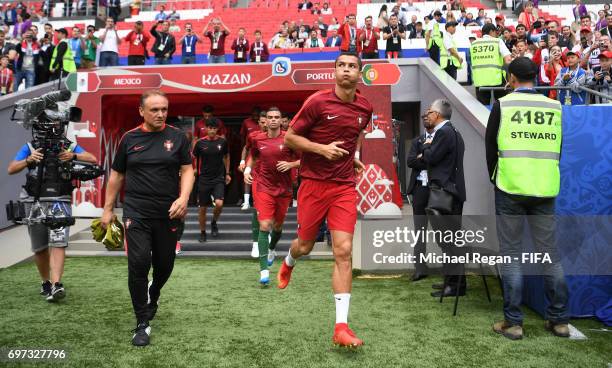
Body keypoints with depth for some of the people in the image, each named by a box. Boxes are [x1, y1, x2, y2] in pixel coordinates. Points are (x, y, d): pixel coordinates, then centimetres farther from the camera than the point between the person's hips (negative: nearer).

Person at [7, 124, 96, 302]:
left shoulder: (69, 146, 9)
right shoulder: (31, 147, 11)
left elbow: (93, 159, -2)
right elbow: (11, 169, 4)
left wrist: (73, 156, -19)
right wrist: (29, 160, -14)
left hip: (60, 201, -2)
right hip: (34, 202, 2)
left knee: (58, 243, -15)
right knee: (40, 247, 10)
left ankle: (56, 285, -19)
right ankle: (45, 283, 26)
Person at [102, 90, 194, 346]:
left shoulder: (177, 137, 1)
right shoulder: (129, 138, 4)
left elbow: (187, 169, 0)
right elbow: (116, 175, 11)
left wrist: (183, 198, -17)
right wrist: (108, 209, 11)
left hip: (168, 213, 1)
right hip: (136, 213, 0)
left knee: (164, 265, 10)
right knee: (138, 264, -9)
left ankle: (152, 296, 44)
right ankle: (143, 323, 5)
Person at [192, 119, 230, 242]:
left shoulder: (222, 142, -1)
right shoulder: (200, 142, -4)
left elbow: (226, 156, 15)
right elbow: (192, 158, 7)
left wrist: (227, 173, 15)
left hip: (219, 178, 0)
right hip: (204, 179, 0)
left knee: (219, 203, -18)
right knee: (203, 208, 6)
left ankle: (214, 222, 13)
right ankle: (202, 232, 25)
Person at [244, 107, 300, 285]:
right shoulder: (258, 140, 2)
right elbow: (252, 157, 22)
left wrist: (290, 164, -18)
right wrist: (247, 170, 4)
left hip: (284, 189, 0)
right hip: (264, 188, 0)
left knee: (277, 225, 16)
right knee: (264, 226, -14)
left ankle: (272, 249, 50)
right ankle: (264, 270, -14)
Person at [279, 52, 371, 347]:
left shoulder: (365, 107, 5)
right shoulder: (317, 101, -9)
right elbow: (289, 137, -6)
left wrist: (353, 154, 12)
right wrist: (322, 148, -17)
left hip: (344, 187, 2)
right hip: (313, 184, -2)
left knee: (343, 252, -8)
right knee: (305, 246, 12)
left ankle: (341, 327, -5)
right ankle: (288, 262, 53)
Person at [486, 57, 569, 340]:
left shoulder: (503, 105, -3)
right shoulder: (554, 107, 5)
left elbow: (490, 147, 2)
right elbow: (558, 149, 13)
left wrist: (495, 180, 16)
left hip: (510, 190, -3)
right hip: (545, 190, 3)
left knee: (511, 255, 3)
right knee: (550, 254, 10)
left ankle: (513, 323, 5)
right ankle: (559, 320, 16)